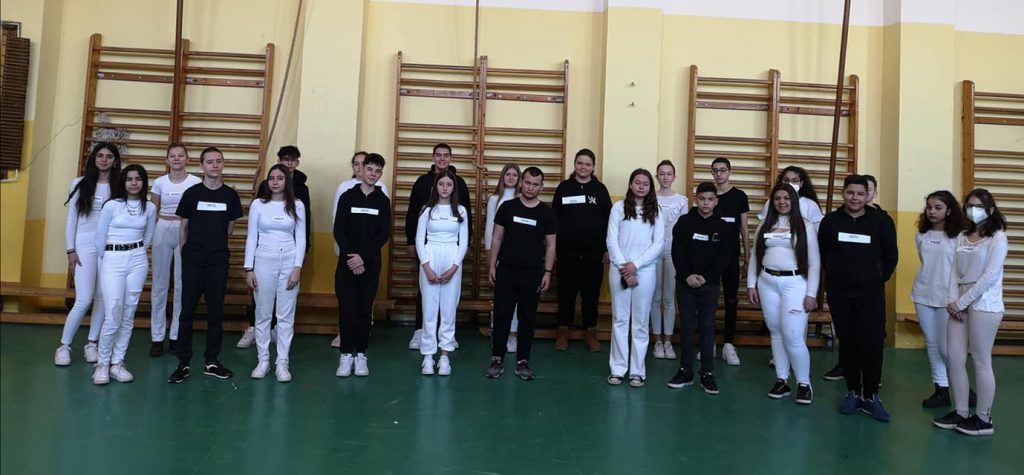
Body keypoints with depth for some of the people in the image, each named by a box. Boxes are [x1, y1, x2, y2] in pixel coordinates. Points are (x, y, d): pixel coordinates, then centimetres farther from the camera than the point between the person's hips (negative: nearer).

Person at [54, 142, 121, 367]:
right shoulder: (80, 184, 3)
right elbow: (71, 219, 3)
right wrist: (71, 250, -2)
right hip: (85, 246, -1)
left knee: (103, 298, 5)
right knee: (84, 300, -7)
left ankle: (91, 343, 19)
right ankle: (64, 345, 10)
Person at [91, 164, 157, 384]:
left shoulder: (150, 208, 5)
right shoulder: (111, 205, -3)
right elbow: (100, 237, 5)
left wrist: (135, 253, 16)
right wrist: (107, 259, 14)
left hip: (138, 261, 3)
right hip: (112, 260, -3)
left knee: (128, 316, 5)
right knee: (113, 316, -8)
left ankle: (117, 363, 15)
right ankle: (103, 363, 9)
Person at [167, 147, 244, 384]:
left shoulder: (230, 195, 4)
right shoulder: (192, 193, 2)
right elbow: (183, 227, 7)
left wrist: (215, 243, 12)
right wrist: (185, 252, 6)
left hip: (219, 261, 1)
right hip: (192, 260, -1)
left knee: (216, 312, 6)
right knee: (187, 311, 1)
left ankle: (211, 361, 16)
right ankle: (184, 363, 9)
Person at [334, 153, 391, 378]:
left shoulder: (383, 201, 4)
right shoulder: (347, 197, 4)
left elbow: (384, 235, -3)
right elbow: (338, 231, -1)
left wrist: (363, 257, -13)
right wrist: (350, 256, -13)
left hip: (371, 263, 0)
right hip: (347, 262, 0)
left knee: (365, 309, 4)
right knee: (346, 309, -1)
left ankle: (361, 354, 12)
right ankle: (346, 354, 8)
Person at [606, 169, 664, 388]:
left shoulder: (656, 212, 7)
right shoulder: (618, 207, 4)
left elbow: (658, 245, 0)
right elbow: (611, 240, -1)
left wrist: (636, 264, -11)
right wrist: (623, 267, -9)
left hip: (645, 270, 1)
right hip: (619, 269, 0)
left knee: (640, 321, 5)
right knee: (620, 319, 5)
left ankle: (638, 370, 12)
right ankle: (617, 369, 11)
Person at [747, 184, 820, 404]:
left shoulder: (805, 227, 0)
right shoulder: (765, 225, 11)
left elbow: (814, 263, -2)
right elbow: (755, 256, 12)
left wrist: (811, 293, -7)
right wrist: (751, 284, 5)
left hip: (794, 283, -4)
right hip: (767, 283, 4)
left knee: (793, 335, -9)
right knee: (775, 333, 9)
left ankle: (804, 383, 8)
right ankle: (782, 380, 19)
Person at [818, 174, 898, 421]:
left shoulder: (881, 221, -2)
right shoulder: (830, 221, 1)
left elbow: (891, 256, 7)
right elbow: (823, 254, 11)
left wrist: (878, 279, 8)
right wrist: (835, 277, 11)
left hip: (871, 294, -1)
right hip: (839, 294, 1)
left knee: (872, 344, -6)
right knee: (847, 344, 8)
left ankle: (870, 396, 7)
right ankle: (853, 391, 20)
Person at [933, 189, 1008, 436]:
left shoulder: (998, 237, -5)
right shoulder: (962, 237, 14)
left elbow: (990, 275, -13)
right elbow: (954, 272, 10)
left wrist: (962, 302, -13)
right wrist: (952, 300, -3)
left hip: (984, 306, -6)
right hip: (960, 305, 6)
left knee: (981, 362, -1)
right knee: (955, 359, 5)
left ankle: (983, 419, 10)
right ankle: (960, 413, 16)